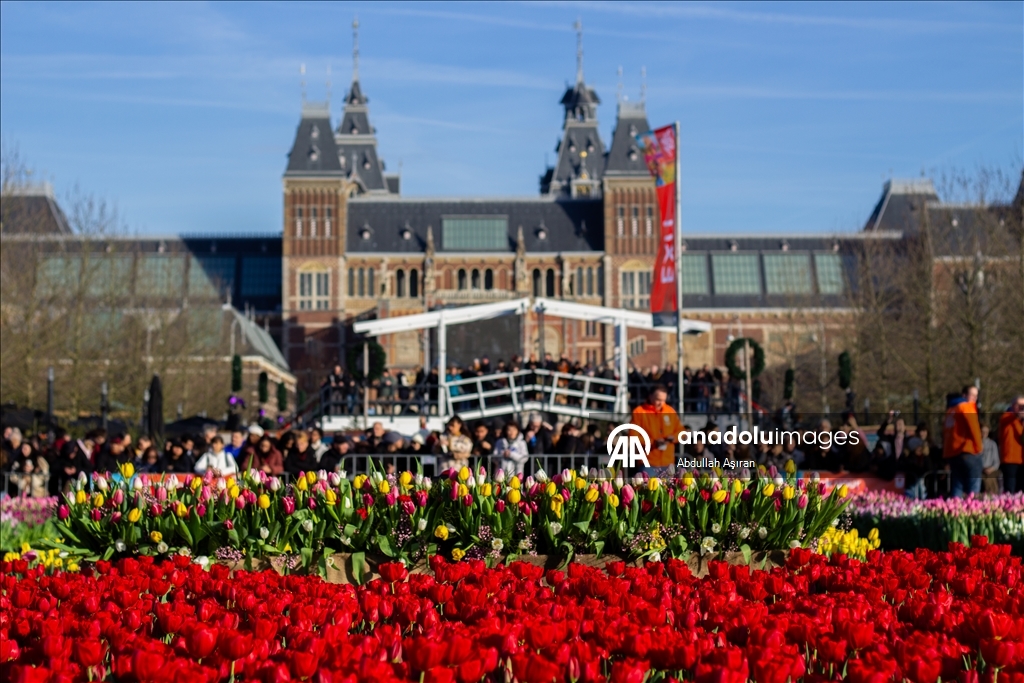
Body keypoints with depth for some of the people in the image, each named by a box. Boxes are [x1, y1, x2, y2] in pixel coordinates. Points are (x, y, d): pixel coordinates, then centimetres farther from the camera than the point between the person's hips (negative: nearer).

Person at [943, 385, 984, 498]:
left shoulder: (951, 409, 22)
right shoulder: (967, 406, -2)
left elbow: (945, 430, 20)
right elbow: (973, 426, -13)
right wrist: (978, 446, -5)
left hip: (951, 452, 8)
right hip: (967, 451, -8)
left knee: (958, 486, 8)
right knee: (974, 487, -8)